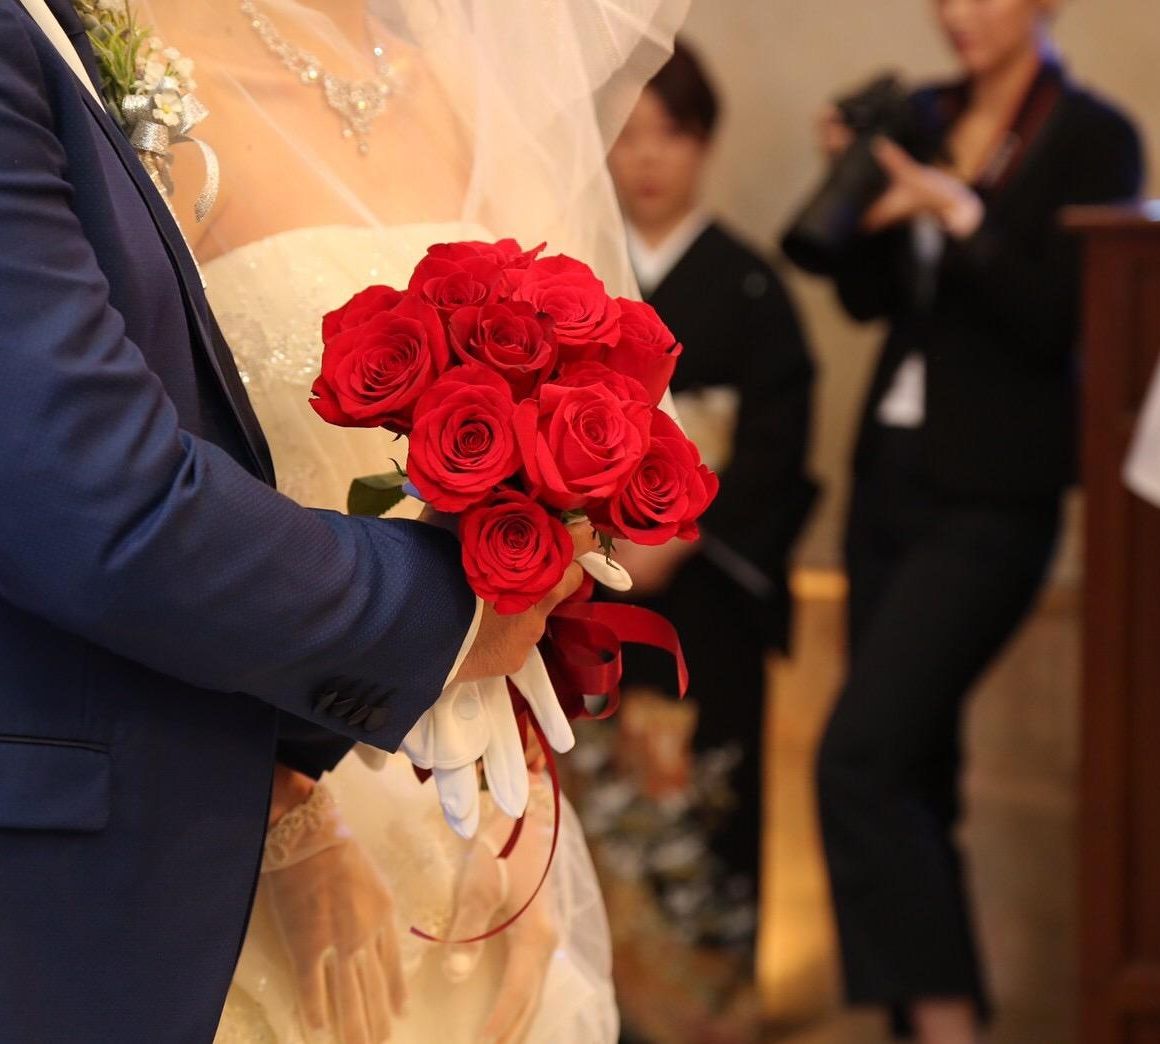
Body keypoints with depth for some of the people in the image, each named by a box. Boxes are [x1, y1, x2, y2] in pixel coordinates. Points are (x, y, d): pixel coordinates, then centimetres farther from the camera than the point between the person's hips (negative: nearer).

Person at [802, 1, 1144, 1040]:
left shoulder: (1093, 137, -8)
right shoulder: (926, 117, 10)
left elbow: (1060, 324, -14)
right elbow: (868, 296, 10)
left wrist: (959, 213, -22)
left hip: (988, 502, -6)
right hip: (890, 473, 7)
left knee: (860, 759, -15)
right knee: (909, 765, 11)